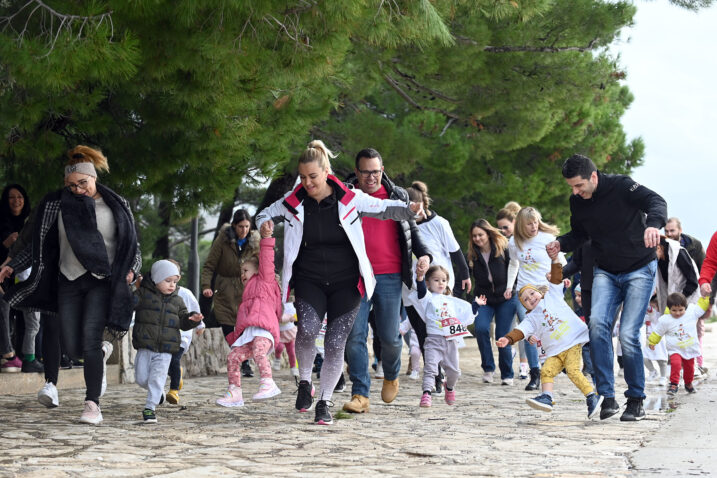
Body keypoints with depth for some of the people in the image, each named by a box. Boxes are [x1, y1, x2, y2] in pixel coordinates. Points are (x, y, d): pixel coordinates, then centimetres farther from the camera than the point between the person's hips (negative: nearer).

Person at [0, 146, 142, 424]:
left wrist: (131, 269, -9)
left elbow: (132, 244, 10)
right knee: (73, 349, 0)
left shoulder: (116, 206, 3)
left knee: (90, 338, -18)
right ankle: (102, 352, 35)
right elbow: (38, 244, 14)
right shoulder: (58, 205, 6)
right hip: (69, 281, 3)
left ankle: (93, 404, -13)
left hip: (103, 281, -3)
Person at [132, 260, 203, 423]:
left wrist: (193, 319, -3)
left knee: (157, 378, -8)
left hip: (165, 350, 1)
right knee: (141, 378, 3)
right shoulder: (143, 294, 0)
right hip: (145, 347, -1)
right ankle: (157, 391, 32)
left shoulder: (177, 301, 12)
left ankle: (150, 407, -1)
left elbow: (183, 322, 18)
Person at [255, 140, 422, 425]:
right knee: (307, 330, -24)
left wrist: (410, 210, -19)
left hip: (346, 283, 0)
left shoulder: (350, 199, -7)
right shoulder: (293, 202, -1)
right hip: (309, 281, 1)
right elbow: (265, 214, 14)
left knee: (335, 344, -5)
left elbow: (384, 209, 0)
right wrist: (264, 223, -9)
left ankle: (324, 403, 13)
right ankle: (304, 382, 3)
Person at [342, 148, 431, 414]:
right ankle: (360, 394, -2)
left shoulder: (397, 196, 9)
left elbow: (411, 229, 17)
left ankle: (391, 376, 34)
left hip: (389, 277, 1)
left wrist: (423, 253, -1)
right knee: (354, 335, -7)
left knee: (389, 336, 3)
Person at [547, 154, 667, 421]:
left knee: (628, 334, -12)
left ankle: (636, 400, 5)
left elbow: (656, 201, -28)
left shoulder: (620, 186, -18)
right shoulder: (577, 201, -1)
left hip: (640, 269, -4)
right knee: (597, 323, -20)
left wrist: (653, 224, -50)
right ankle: (607, 397, -17)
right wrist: (561, 244, -7)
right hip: (605, 272, 4)